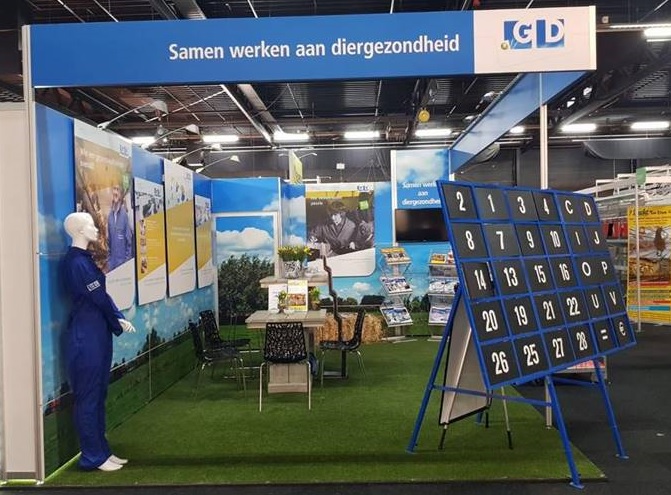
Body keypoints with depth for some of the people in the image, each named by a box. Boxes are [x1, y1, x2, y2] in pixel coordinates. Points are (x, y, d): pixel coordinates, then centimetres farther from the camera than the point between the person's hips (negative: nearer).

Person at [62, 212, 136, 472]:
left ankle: (102, 451, 22)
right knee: (88, 397, -1)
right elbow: (99, 298, -14)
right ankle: (93, 457, 8)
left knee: (98, 395, 14)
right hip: (86, 335, -10)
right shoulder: (76, 262, -16)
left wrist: (118, 319, -1)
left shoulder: (84, 258, 13)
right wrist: (118, 321, 1)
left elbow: (100, 295, 12)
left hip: (96, 332, 10)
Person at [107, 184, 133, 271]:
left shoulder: (124, 214, -11)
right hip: (112, 260, 5)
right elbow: (109, 239, 14)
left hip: (123, 259, -5)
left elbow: (129, 239, -9)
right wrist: (109, 259, 11)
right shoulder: (110, 215, 7)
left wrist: (128, 258, -10)